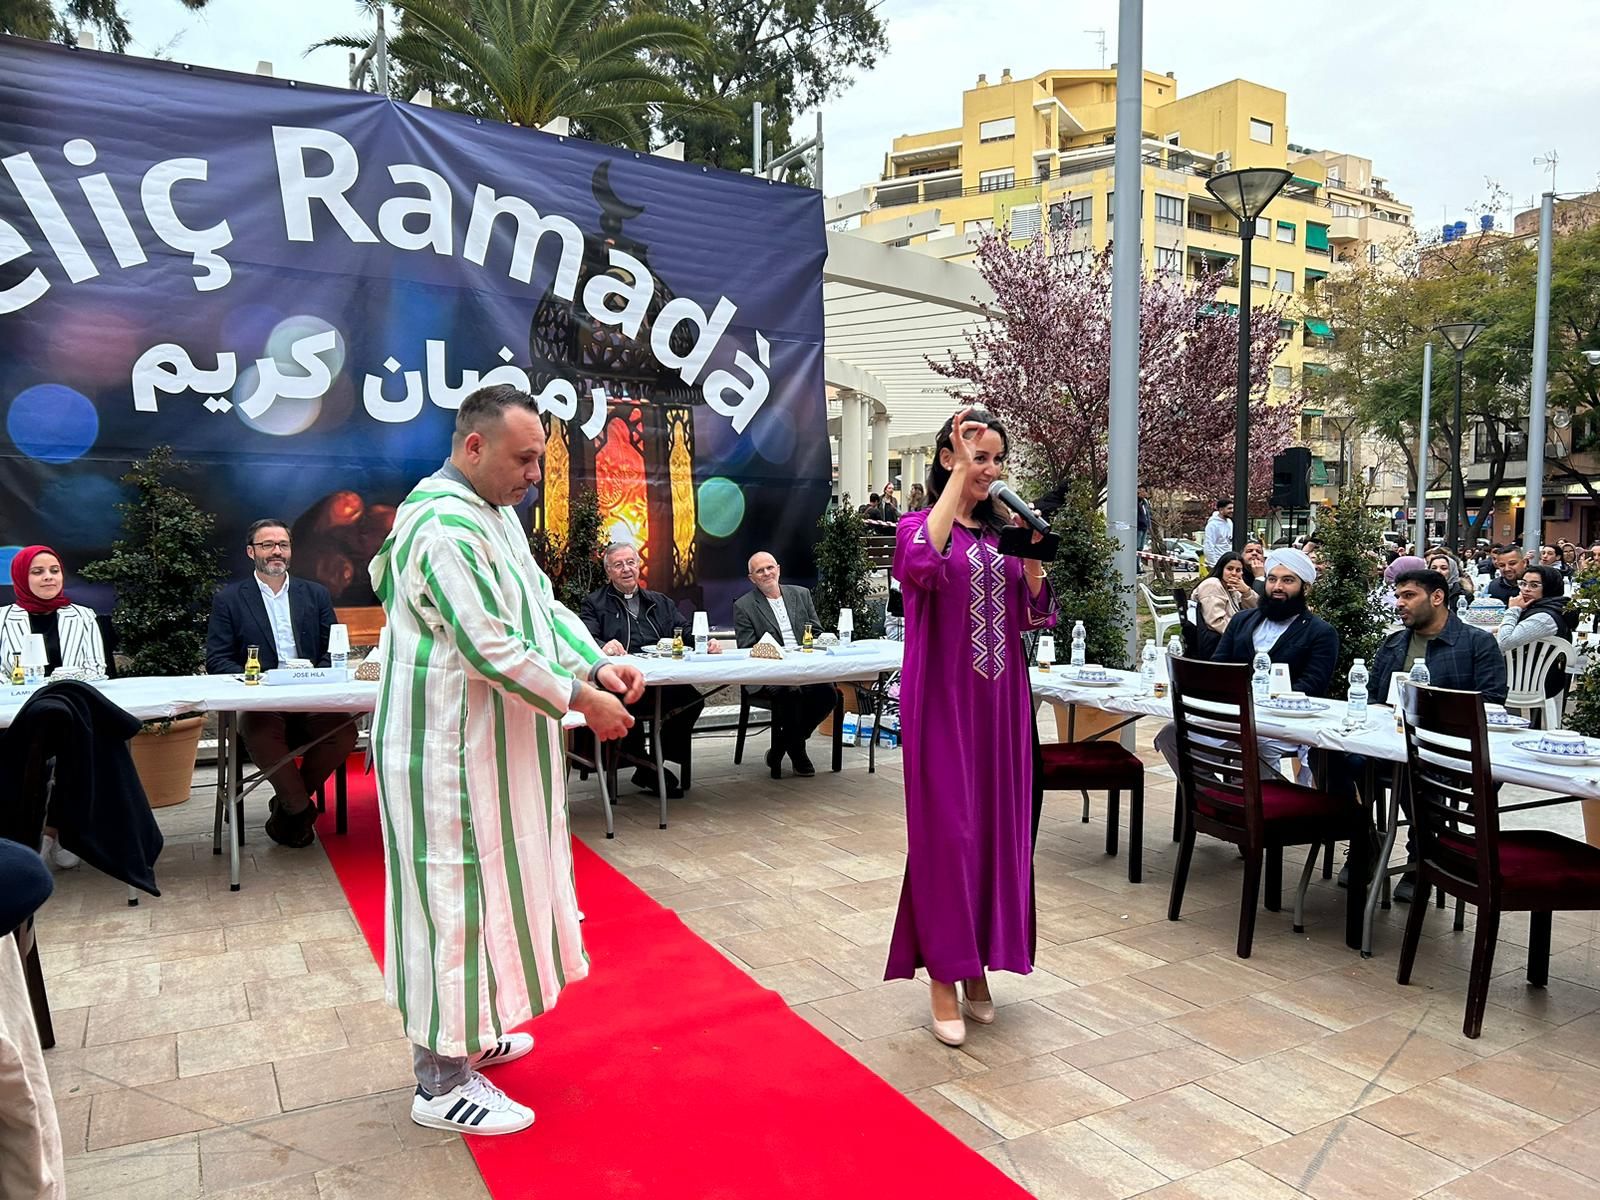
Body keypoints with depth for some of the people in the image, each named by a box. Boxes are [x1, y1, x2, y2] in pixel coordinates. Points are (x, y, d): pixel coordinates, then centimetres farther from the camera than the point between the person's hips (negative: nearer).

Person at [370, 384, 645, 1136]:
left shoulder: (495, 511, 10)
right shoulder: (444, 527, -22)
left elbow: (542, 604, 10)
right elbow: (492, 648, -26)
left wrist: (596, 663, -5)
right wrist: (581, 698, -17)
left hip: (488, 744, 10)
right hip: (453, 752, -10)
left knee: (485, 887, 20)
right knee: (456, 894, 1)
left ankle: (466, 1036, 38)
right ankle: (441, 1085, 16)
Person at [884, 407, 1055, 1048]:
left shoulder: (1003, 532, 11)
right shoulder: (921, 525, -4)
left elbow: (1034, 616, 9)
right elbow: (918, 567, -29)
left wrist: (1031, 555, -7)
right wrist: (960, 475, -22)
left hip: (1001, 701, 6)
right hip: (943, 700, -5)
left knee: (996, 827, 10)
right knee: (945, 831, -2)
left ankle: (978, 964, 25)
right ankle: (943, 977, 12)